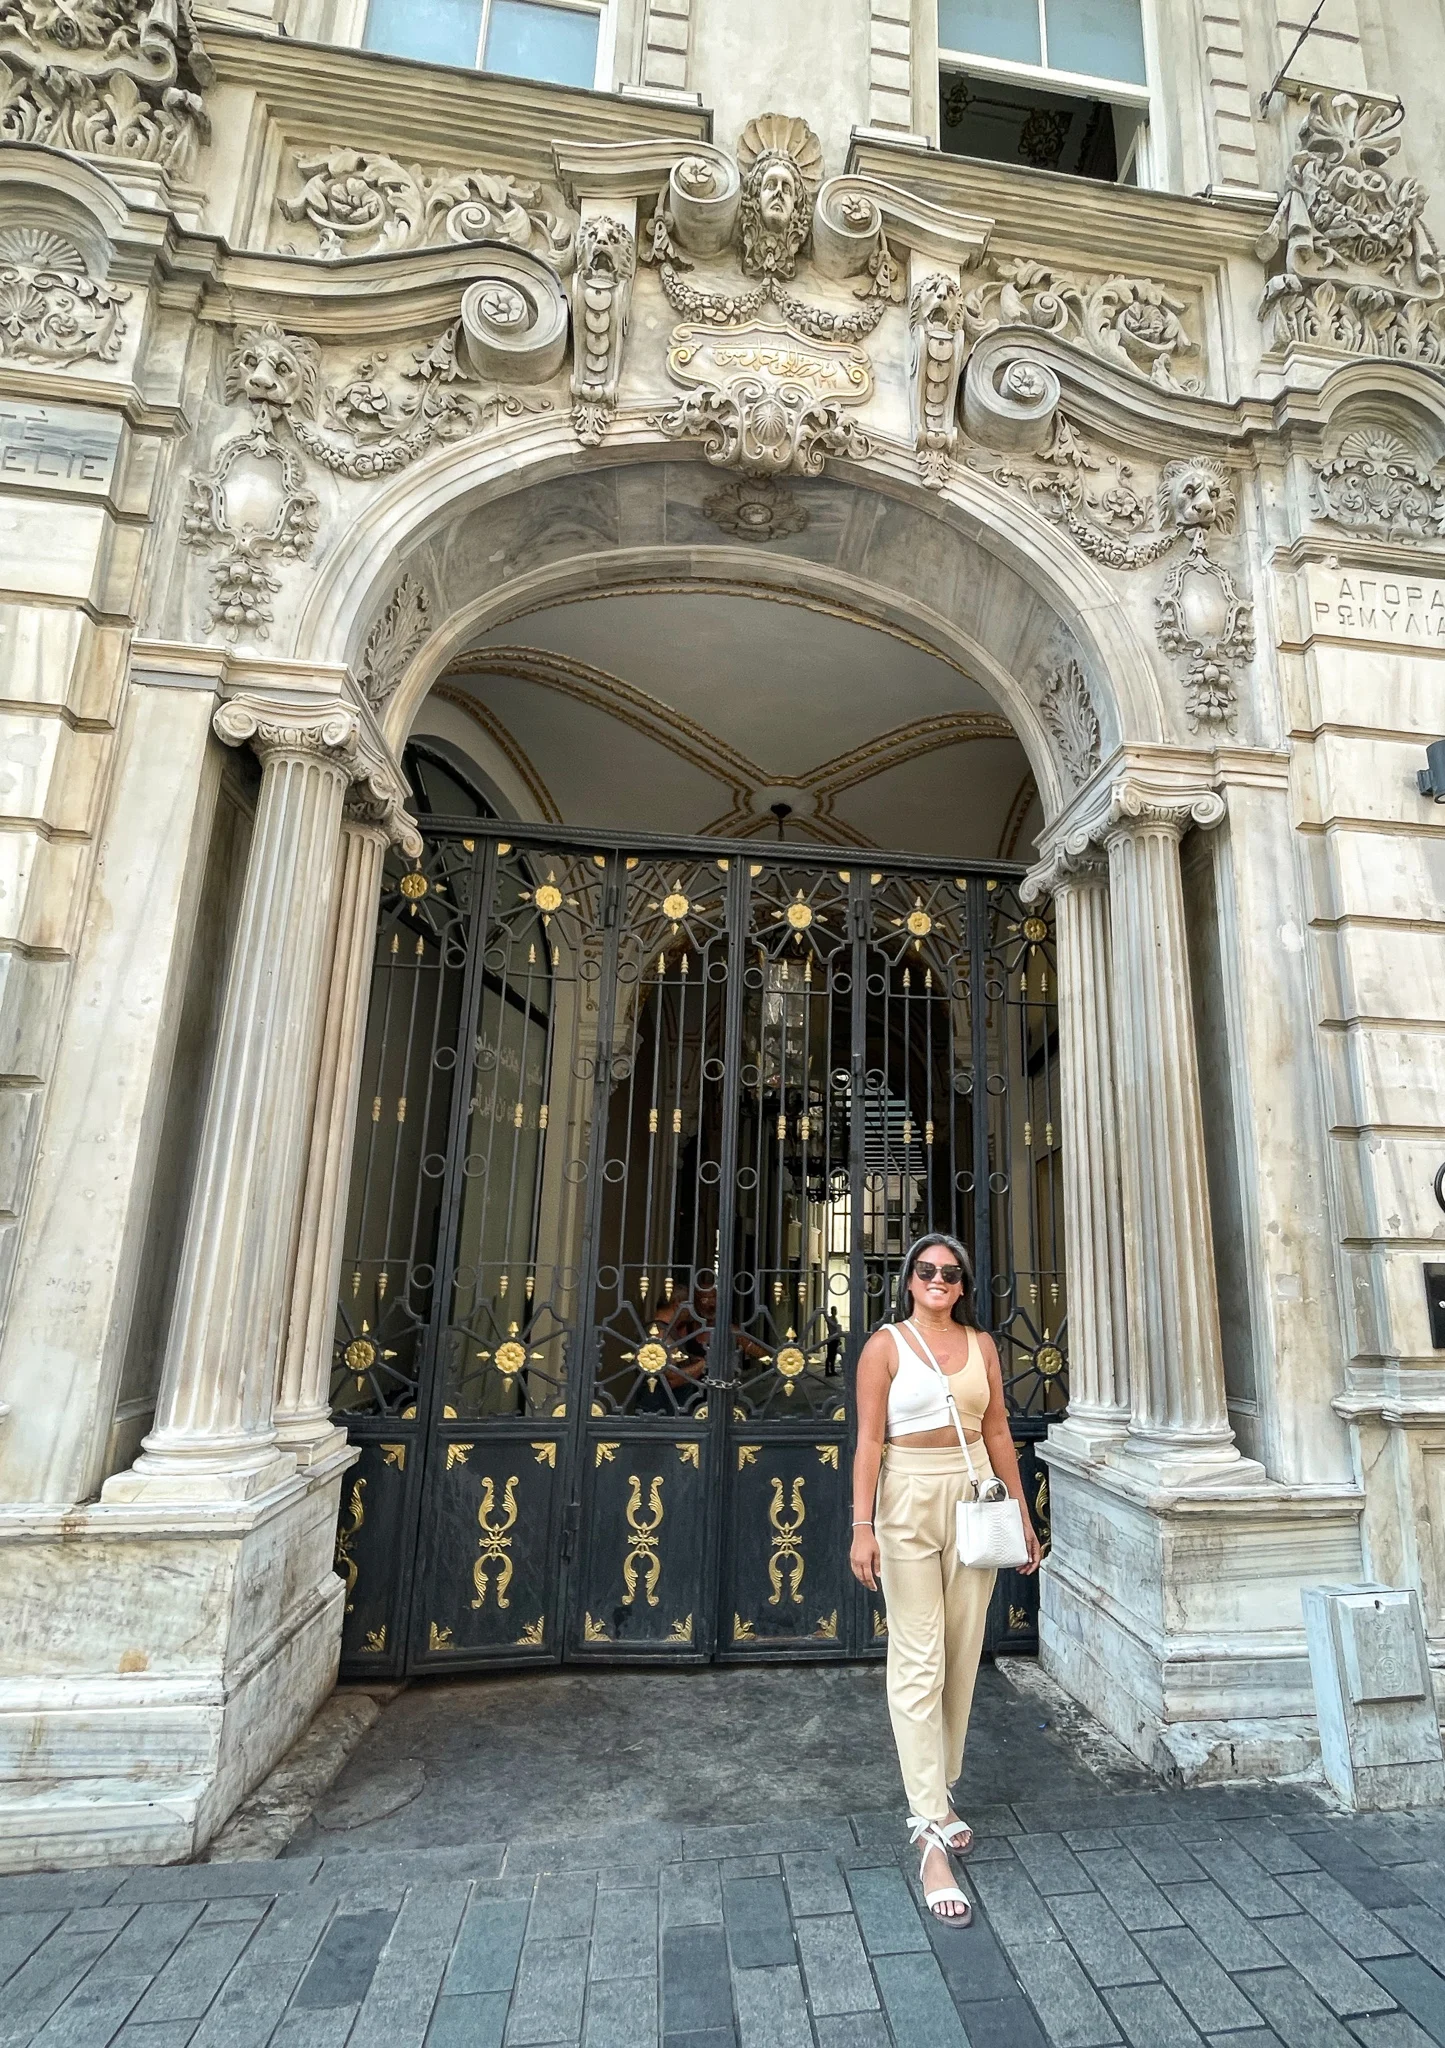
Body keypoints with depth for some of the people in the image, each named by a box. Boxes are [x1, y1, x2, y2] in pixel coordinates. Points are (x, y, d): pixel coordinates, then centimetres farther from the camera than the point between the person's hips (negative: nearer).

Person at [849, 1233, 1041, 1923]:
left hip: (974, 1498, 4)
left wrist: (1022, 1514, 11)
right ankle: (931, 1836, 6)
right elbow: (869, 1439, -8)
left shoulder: (981, 1344, 6)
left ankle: (937, 1792, 33)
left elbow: (998, 1432, 11)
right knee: (918, 1662, -1)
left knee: (963, 1656, 13)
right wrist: (862, 1525, -14)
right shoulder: (886, 1344, -6)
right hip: (909, 1502, -4)